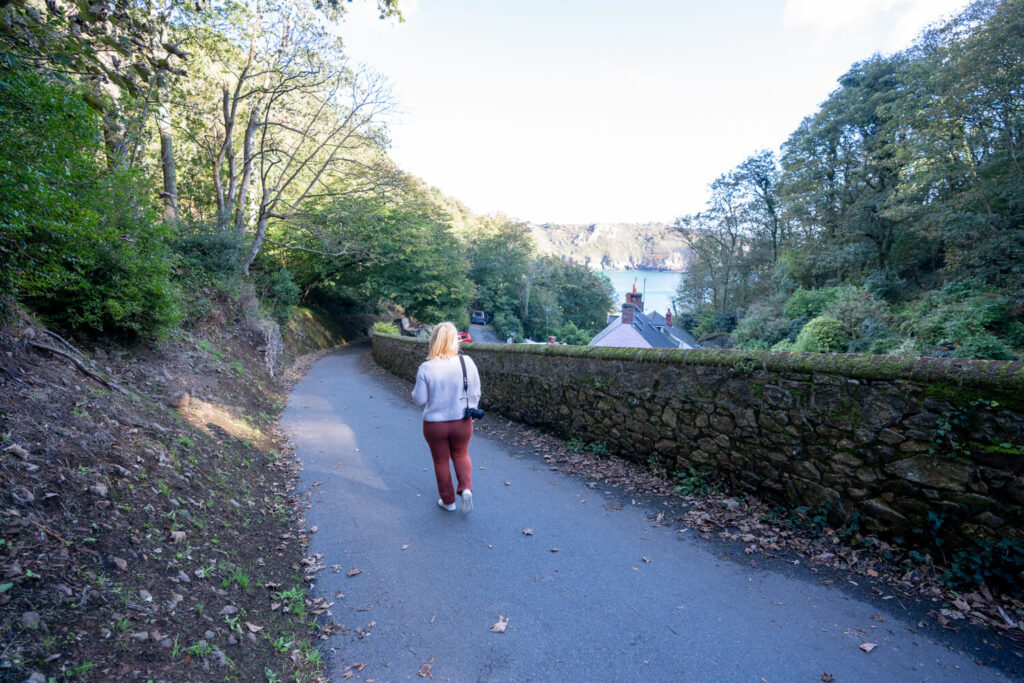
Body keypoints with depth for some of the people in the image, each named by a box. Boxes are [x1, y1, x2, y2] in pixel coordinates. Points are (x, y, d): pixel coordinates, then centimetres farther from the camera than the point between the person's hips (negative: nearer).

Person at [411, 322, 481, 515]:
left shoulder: (426, 368, -17)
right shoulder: (467, 363, -13)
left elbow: (420, 399, -10)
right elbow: (475, 394, -5)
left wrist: (415, 390, 11)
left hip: (434, 423, -1)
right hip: (462, 422, 1)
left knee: (441, 462, 19)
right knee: (461, 455, 25)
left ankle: (448, 501, 32)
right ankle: (466, 488, 5)